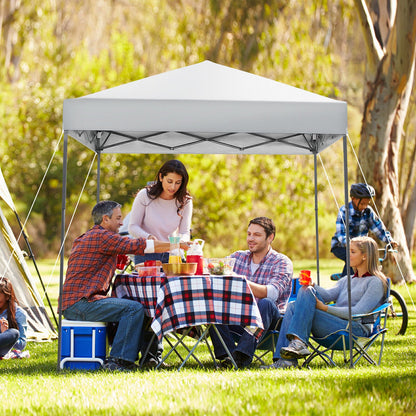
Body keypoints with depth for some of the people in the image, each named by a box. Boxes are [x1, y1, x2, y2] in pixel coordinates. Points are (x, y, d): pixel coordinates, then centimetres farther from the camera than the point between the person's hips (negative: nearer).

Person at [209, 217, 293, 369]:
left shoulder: (281, 262, -2)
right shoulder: (237, 257, 15)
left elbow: (272, 293, -20)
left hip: (270, 320, -4)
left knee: (265, 304, -35)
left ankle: (243, 355, -43)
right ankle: (227, 354, -33)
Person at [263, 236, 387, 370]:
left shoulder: (376, 282, 2)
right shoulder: (347, 280, 28)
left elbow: (358, 312, -10)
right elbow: (329, 294, 10)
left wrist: (326, 308, -15)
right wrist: (312, 286, -10)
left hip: (356, 328, -8)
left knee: (307, 294, -21)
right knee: (293, 306, -14)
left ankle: (298, 343, -34)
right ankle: (286, 360, -28)